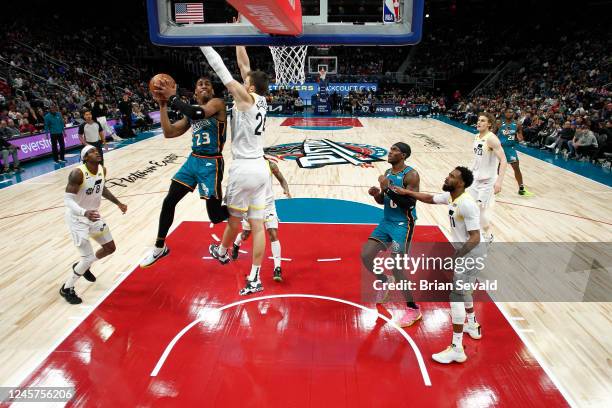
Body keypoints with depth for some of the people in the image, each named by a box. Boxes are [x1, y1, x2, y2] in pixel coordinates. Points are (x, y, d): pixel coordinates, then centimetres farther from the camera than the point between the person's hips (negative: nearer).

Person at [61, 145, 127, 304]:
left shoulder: (102, 170, -4)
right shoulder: (78, 174, -27)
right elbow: (67, 199, -29)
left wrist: (118, 203, 13)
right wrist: (84, 212, -46)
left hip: (94, 215, 8)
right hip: (77, 218, -7)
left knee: (110, 248, 16)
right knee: (88, 257, -9)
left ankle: (83, 266, 41)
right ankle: (66, 289, 14)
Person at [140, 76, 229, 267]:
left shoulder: (217, 103, -8)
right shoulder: (192, 111, 14)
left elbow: (196, 113, -29)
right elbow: (169, 133, 9)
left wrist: (172, 97, -18)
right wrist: (162, 105, 2)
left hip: (211, 163, -7)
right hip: (193, 160, 7)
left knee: (215, 216, -3)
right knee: (168, 202, 6)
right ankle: (159, 248, 23)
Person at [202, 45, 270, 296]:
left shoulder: (246, 97, -10)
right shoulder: (261, 99, 9)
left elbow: (221, 69, -12)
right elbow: (244, 65, 15)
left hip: (244, 169, -7)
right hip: (260, 167, 7)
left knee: (234, 219, 16)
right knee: (257, 224, 5)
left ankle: (221, 253, 43)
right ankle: (254, 279, 10)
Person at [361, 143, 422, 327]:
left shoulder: (411, 175, -16)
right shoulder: (388, 172, 8)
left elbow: (410, 204, -24)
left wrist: (388, 187, -26)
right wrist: (376, 193, -7)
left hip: (403, 224, -7)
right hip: (386, 221, 8)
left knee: (396, 268, -10)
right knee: (366, 255, 2)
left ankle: (413, 309, 8)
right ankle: (385, 281, 31)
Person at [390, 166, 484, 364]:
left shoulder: (467, 204, -27)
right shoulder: (450, 196, 1)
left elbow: (475, 238, -28)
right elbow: (430, 198, 20)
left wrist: (455, 258, -32)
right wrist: (407, 192, 13)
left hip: (472, 251, -10)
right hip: (464, 249, 10)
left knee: (456, 295, -11)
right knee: (462, 289, 27)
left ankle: (457, 349, -6)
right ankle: (473, 326, 49)